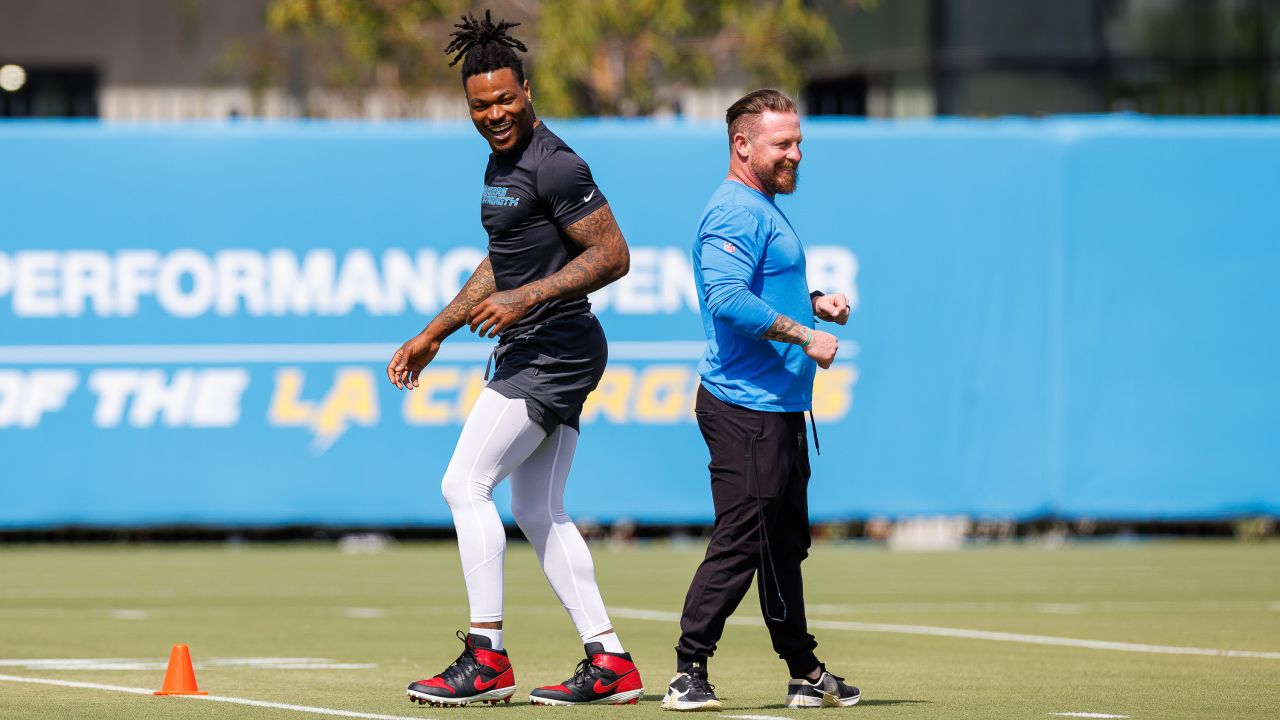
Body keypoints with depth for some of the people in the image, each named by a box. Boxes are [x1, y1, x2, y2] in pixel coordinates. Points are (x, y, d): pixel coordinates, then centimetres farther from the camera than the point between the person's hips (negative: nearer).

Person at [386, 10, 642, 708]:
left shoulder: (555, 166, -15)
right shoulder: (501, 164, 16)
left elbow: (613, 256, -18)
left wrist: (526, 299, -21)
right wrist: (434, 334, 26)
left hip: (554, 348, -10)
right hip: (534, 354, 10)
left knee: (464, 485, -10)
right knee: (536, 510, 10)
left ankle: (486, 659, -9)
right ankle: (609, 663, 9)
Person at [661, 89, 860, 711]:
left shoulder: (764, 210, 20)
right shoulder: (735, 212, -14)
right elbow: (728, 300, -26)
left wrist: (814, 302, 14)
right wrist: (804, 335, -23)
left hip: (779, 408, 11)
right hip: (746, 409, -11)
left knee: (784, 543, 17)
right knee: (740, 542, -12)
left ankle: (805, 673, 26)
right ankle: (689, 674, -11)